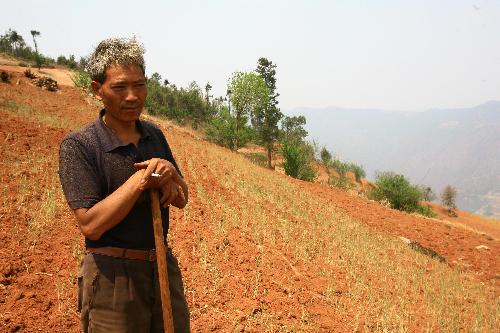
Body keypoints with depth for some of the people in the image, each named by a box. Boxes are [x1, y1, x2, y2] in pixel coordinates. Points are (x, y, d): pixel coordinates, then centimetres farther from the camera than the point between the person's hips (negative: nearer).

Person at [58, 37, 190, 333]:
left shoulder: (154, 134, 6)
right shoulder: (78, 146, -13)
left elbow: (182, 199, 9)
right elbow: (91, 225, -20)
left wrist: (168, 172, -13)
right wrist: (142, 178, -21)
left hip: (164, 266, 6)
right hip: (113, 274, -6)